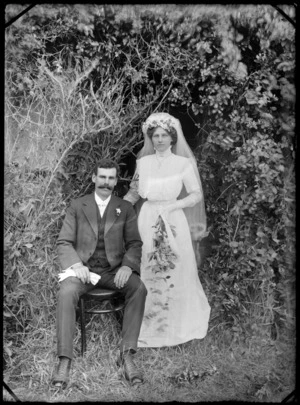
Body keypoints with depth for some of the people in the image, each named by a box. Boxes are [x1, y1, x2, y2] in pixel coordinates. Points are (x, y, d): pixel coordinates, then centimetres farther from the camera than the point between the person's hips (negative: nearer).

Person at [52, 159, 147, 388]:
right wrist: (76, 264, -16)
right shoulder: (77, 206, 8)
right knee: (66, 293, -31)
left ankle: (127, 354, -22)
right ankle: (65, 360, -24)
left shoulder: (126, 208, 10)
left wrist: (127, 266, -16)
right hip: (84, 267, 0)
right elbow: (64, 242, 4)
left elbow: (135, 244, 5)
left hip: (115, 269, 1)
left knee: (139, 289, -28)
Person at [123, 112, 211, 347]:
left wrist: (173, 205, -15)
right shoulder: (143, 162, 7)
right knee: (147, 272, 5)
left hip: (173, 221, -2)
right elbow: (134, 193, 11)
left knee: (176, 271, 3)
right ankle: (147, 325, 22)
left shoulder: (183, 163, -1)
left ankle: (177, 326, 24)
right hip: (148, 220, 2)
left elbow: (197, 195, -4)